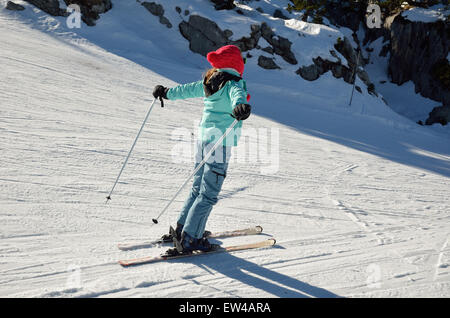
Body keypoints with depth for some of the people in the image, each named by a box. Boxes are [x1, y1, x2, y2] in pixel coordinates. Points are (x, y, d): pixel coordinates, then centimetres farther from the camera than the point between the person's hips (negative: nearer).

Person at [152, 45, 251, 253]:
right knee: (209, 194, -2)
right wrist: (240, 107, -55)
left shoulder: (210, 82, 12)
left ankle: (181, 229, 28)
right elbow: (237, 96, -33)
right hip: (219, 142, -8)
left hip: (203, 136, 8)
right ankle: (189, 240, 1)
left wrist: (166, 92, 41)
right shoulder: (233, 84, -10)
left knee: (198, 187, 19)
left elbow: (187, 90, 24)